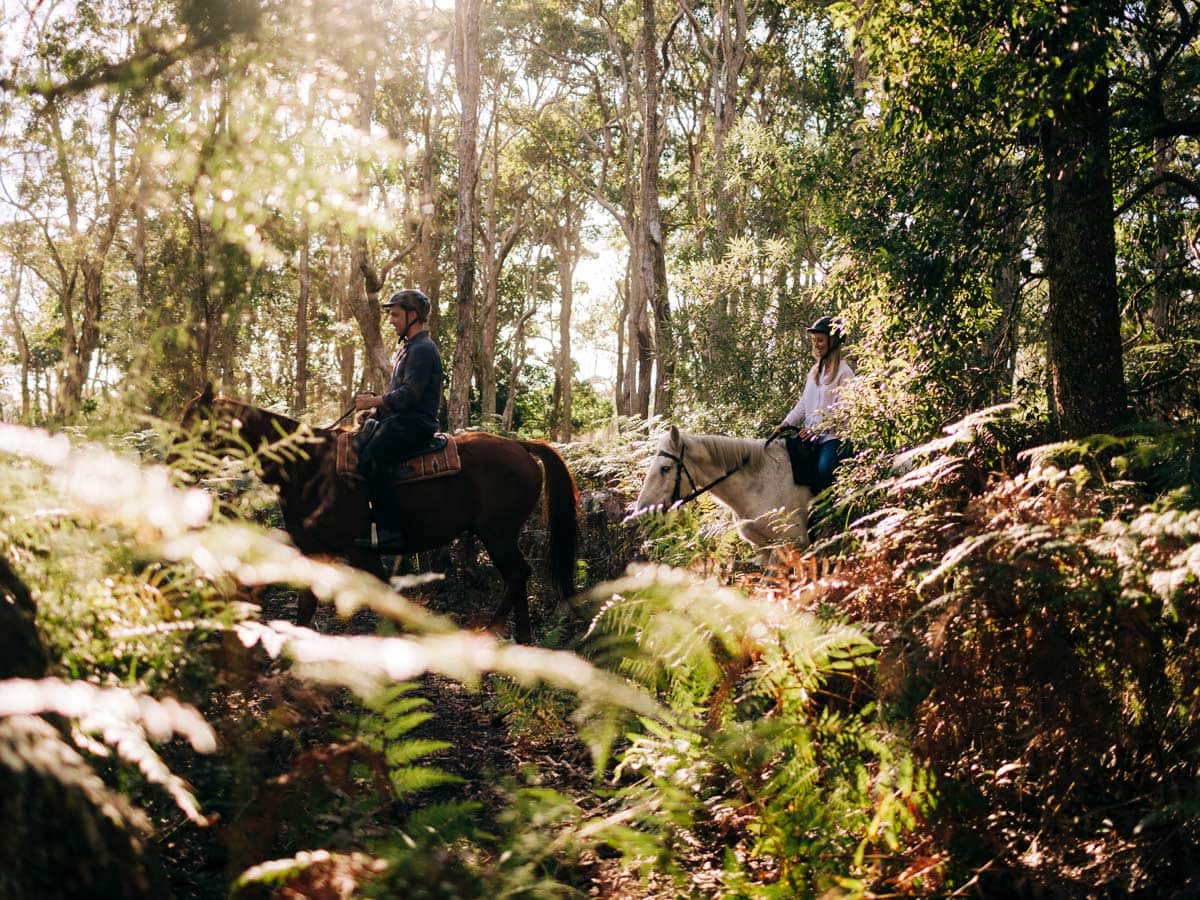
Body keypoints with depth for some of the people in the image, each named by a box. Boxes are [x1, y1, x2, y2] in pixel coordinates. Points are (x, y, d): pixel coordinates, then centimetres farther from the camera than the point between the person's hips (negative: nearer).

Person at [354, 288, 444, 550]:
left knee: (370, 458, -28)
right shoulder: (407, 348, 24)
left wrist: (374, 402, -13)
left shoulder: (422, 349, -10)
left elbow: (409, 393, -20)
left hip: (414, 423, -11)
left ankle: (390, 530, -31)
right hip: (399, 420, 11)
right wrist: (375, 410, 14)